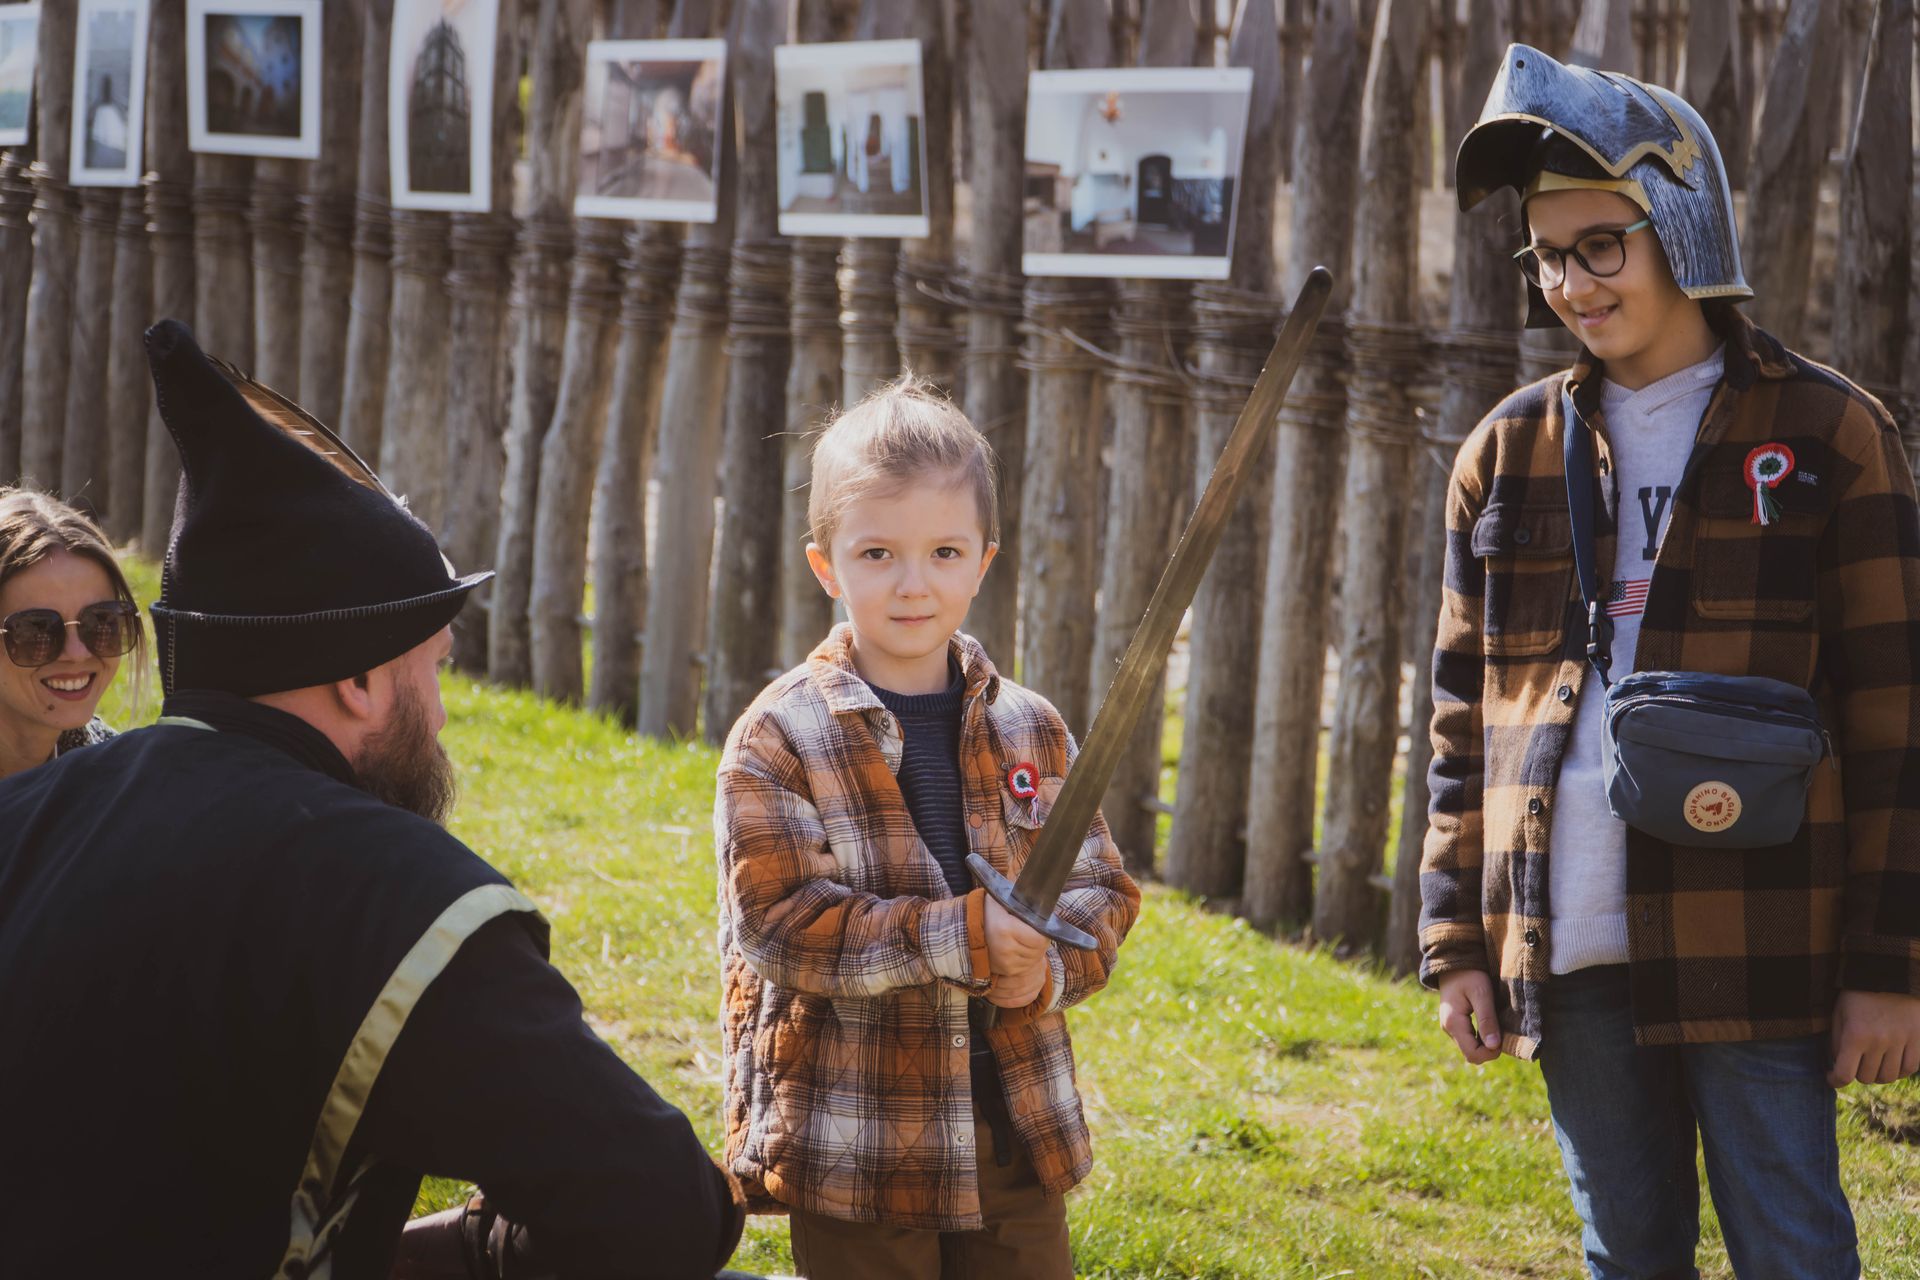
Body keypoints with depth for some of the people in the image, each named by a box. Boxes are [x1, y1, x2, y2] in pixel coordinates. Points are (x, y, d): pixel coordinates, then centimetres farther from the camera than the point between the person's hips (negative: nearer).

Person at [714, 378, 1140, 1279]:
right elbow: (780, 921, -17)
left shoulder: (1031, 731, 6)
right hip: (853, 1146, -4)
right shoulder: (780, 739, -9)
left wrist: (1046, 966, -14)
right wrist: (960, 937, -24)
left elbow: (1102, 891, 8)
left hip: (1017, 1136, 4)